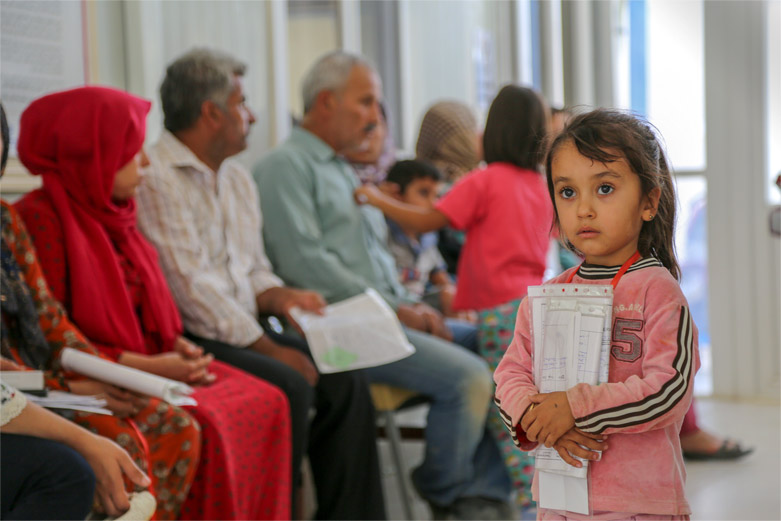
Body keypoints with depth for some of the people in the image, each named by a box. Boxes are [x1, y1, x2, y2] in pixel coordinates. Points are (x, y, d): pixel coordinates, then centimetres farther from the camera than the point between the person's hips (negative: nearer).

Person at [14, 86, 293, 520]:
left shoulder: (112, 215, 15)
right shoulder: (41, 218, -13)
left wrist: (176, 346, 2)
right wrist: (144, 365, -18)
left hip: (151, 365, 9)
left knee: (265, 401, -6)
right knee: (203, 422, -28)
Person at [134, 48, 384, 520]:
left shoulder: (238, 179, 18)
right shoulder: (156, 177, -12)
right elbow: (193, 287, -17)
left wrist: (279, 297, -2)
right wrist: (269, 349, -15)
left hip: (246, 331, 8)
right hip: (190, 340, -8)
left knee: (345, 382, -10)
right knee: (288, 386, -28)